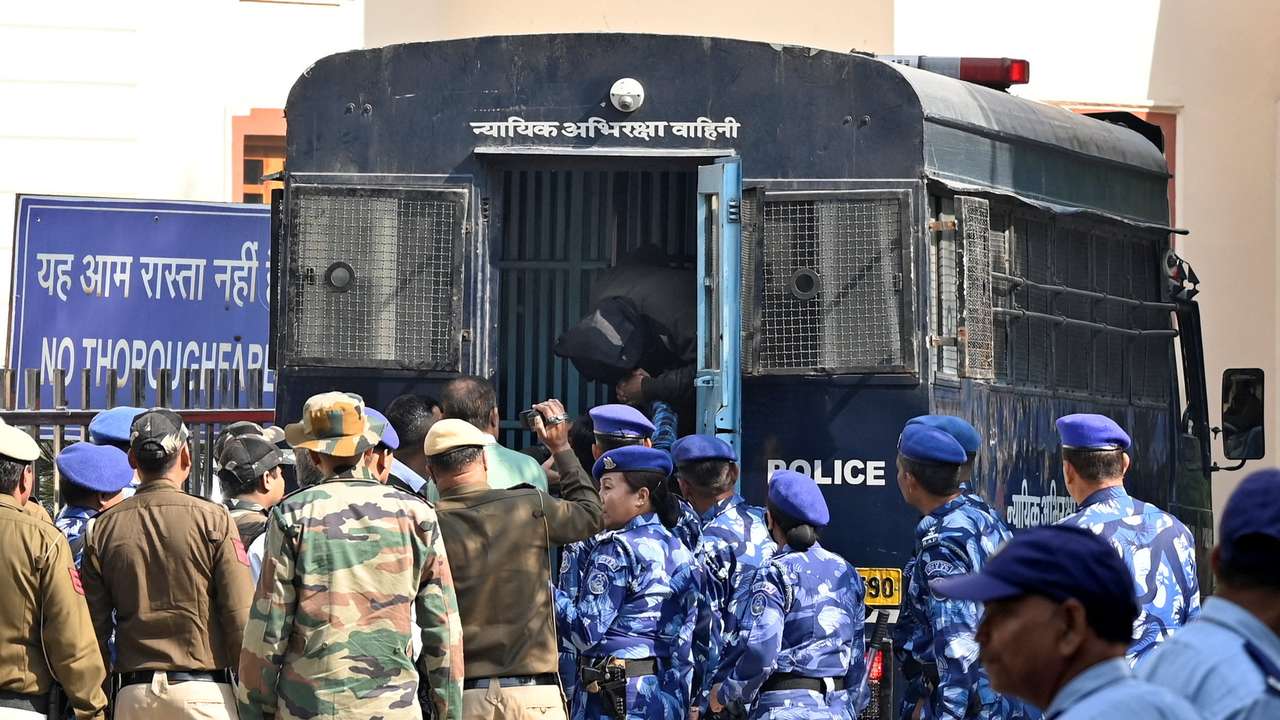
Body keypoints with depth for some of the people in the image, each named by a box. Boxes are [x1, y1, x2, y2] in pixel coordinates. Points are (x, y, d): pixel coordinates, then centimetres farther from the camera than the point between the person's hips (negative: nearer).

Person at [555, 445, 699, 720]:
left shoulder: (616, 549, -12)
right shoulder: (679, 551, 12)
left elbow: (586, 632, -16)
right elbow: (684, 645, 12)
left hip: (614, 697, -8)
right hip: (667, 698, 8)